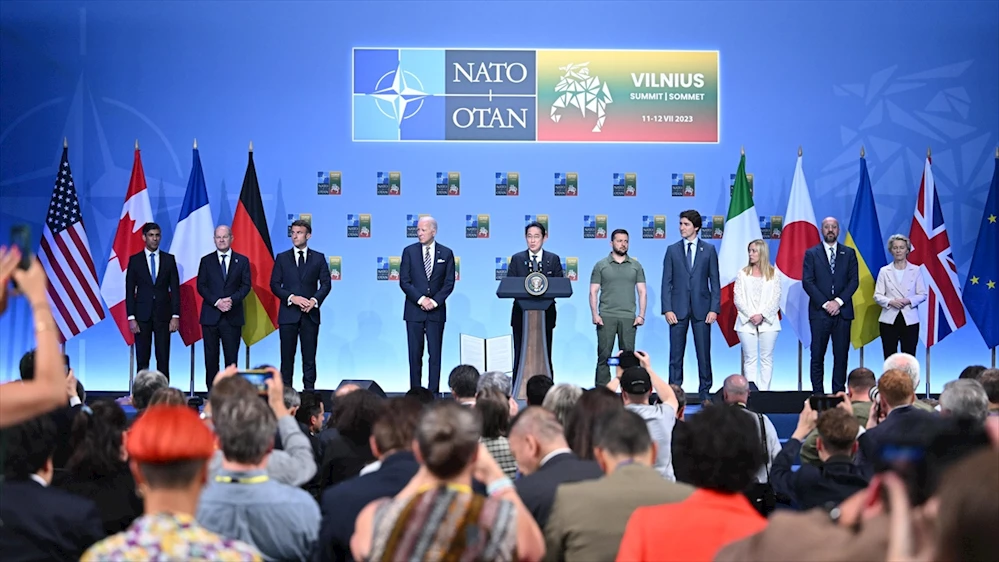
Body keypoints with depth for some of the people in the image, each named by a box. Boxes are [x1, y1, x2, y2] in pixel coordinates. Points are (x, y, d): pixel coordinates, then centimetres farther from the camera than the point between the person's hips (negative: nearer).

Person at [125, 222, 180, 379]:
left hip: (163, 315, 1)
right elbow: (129, 291, 3)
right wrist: (131, 318, -6)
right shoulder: (135, 260, 4)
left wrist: (175, 316, -3)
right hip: (142, 315, 0)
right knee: (142, 359, 1)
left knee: (163, 358, -1)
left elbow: (175, 289, 5)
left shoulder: (169, 259, 7)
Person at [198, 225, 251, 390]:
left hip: (232, 316, 0)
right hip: (210, 315, 0)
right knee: (211, 357, 1)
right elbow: (201, 286, 3)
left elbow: (246, 285, 3)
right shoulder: (206, 261, 9)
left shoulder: (242, 261, 9)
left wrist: (232, 299, -14)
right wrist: (216, 302, -12)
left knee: (231, 357, -2)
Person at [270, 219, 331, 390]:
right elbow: (274, 285, 2)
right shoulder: (282, 258, 8)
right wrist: (292, 298, -12)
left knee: (309, 356, 0)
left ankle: (309, 390, 2)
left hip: (310, 313, 0)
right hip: (288, 313, 0)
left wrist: (315, 300, -13)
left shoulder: (318, 258, 8)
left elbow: (326, 283, 4)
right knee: (287, 356, 1)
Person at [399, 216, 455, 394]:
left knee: (435, 353, -1)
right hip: (414, 310, 0)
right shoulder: (409, 251, 3)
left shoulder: (446, 253, 5)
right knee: (415, 353, 1)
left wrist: (435, 301, -10)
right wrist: (420, 299, -11)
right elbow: (404, 281, -1)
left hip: (436, 311, 0)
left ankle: (434, 392, 1)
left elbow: (449, 283, 3)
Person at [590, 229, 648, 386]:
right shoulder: (600, 265, 7)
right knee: (604, 355, -2)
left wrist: (641, 315, -2)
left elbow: (642, 292, 9)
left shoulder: (636, 266, 11)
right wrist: (594, 314, -7)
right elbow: (593, 292, 4)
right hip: (606, 317, -1)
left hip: (628, 318, 1)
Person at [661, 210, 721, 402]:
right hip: (678, 309, 1)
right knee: (676, 355, 2)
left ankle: (704, 393, 9)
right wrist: (667, 309, -5)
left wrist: (714, 308, -5)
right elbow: (666, 282, 4)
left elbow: (714, 281, 4)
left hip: (701, 309, -1)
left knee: (704, 354, 2)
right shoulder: (672, 250, 7)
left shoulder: (709, 250, 5)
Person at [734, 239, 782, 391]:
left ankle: (764, 391, 1)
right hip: (746, 321, 1)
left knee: (766, 358, -1)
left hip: (767, 321, -1)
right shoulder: (743, 273, 8)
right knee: (750, 358, -1)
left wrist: (762, 315, -11)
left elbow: (776, 299, 1)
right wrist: (751, 315, -10)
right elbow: (738, 298, 2)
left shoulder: (773, 274, 6)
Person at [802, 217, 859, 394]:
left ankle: (839, 393, 3)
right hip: (819, 312, -1)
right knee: (817, 355, -2)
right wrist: (825, 304, -10)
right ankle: (817, 393, 1)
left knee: (841, 355, 0)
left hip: (842, 311, 1)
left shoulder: (849, 253, 11)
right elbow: (807, 282, -1)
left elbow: (854, 281, 4)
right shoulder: (811, 253, 7)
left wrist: (838, 301, -9)